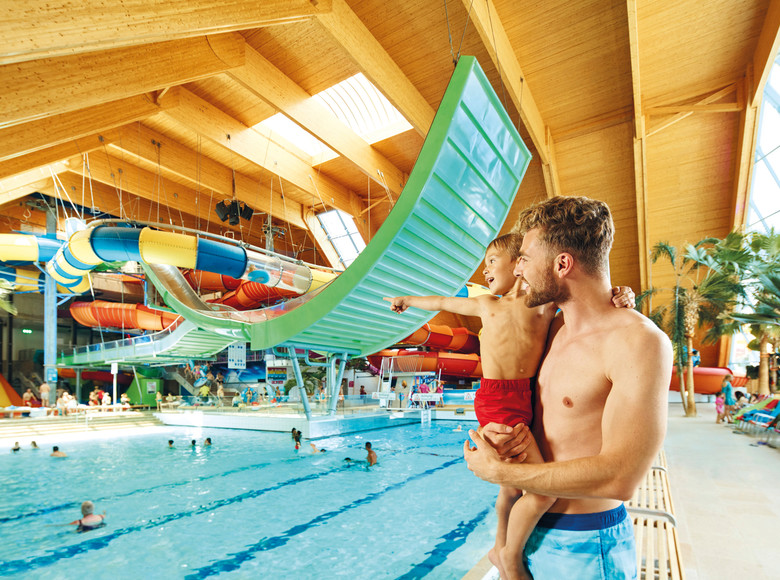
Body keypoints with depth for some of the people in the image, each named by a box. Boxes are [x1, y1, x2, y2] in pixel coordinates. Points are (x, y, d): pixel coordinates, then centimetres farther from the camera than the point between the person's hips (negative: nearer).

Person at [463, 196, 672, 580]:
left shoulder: (639, 342, -21)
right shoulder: (555, 327, 3)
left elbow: (620, 478, -27)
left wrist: (496, 471, -21)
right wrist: (500, 431, -8)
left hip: (583, 547, -6)